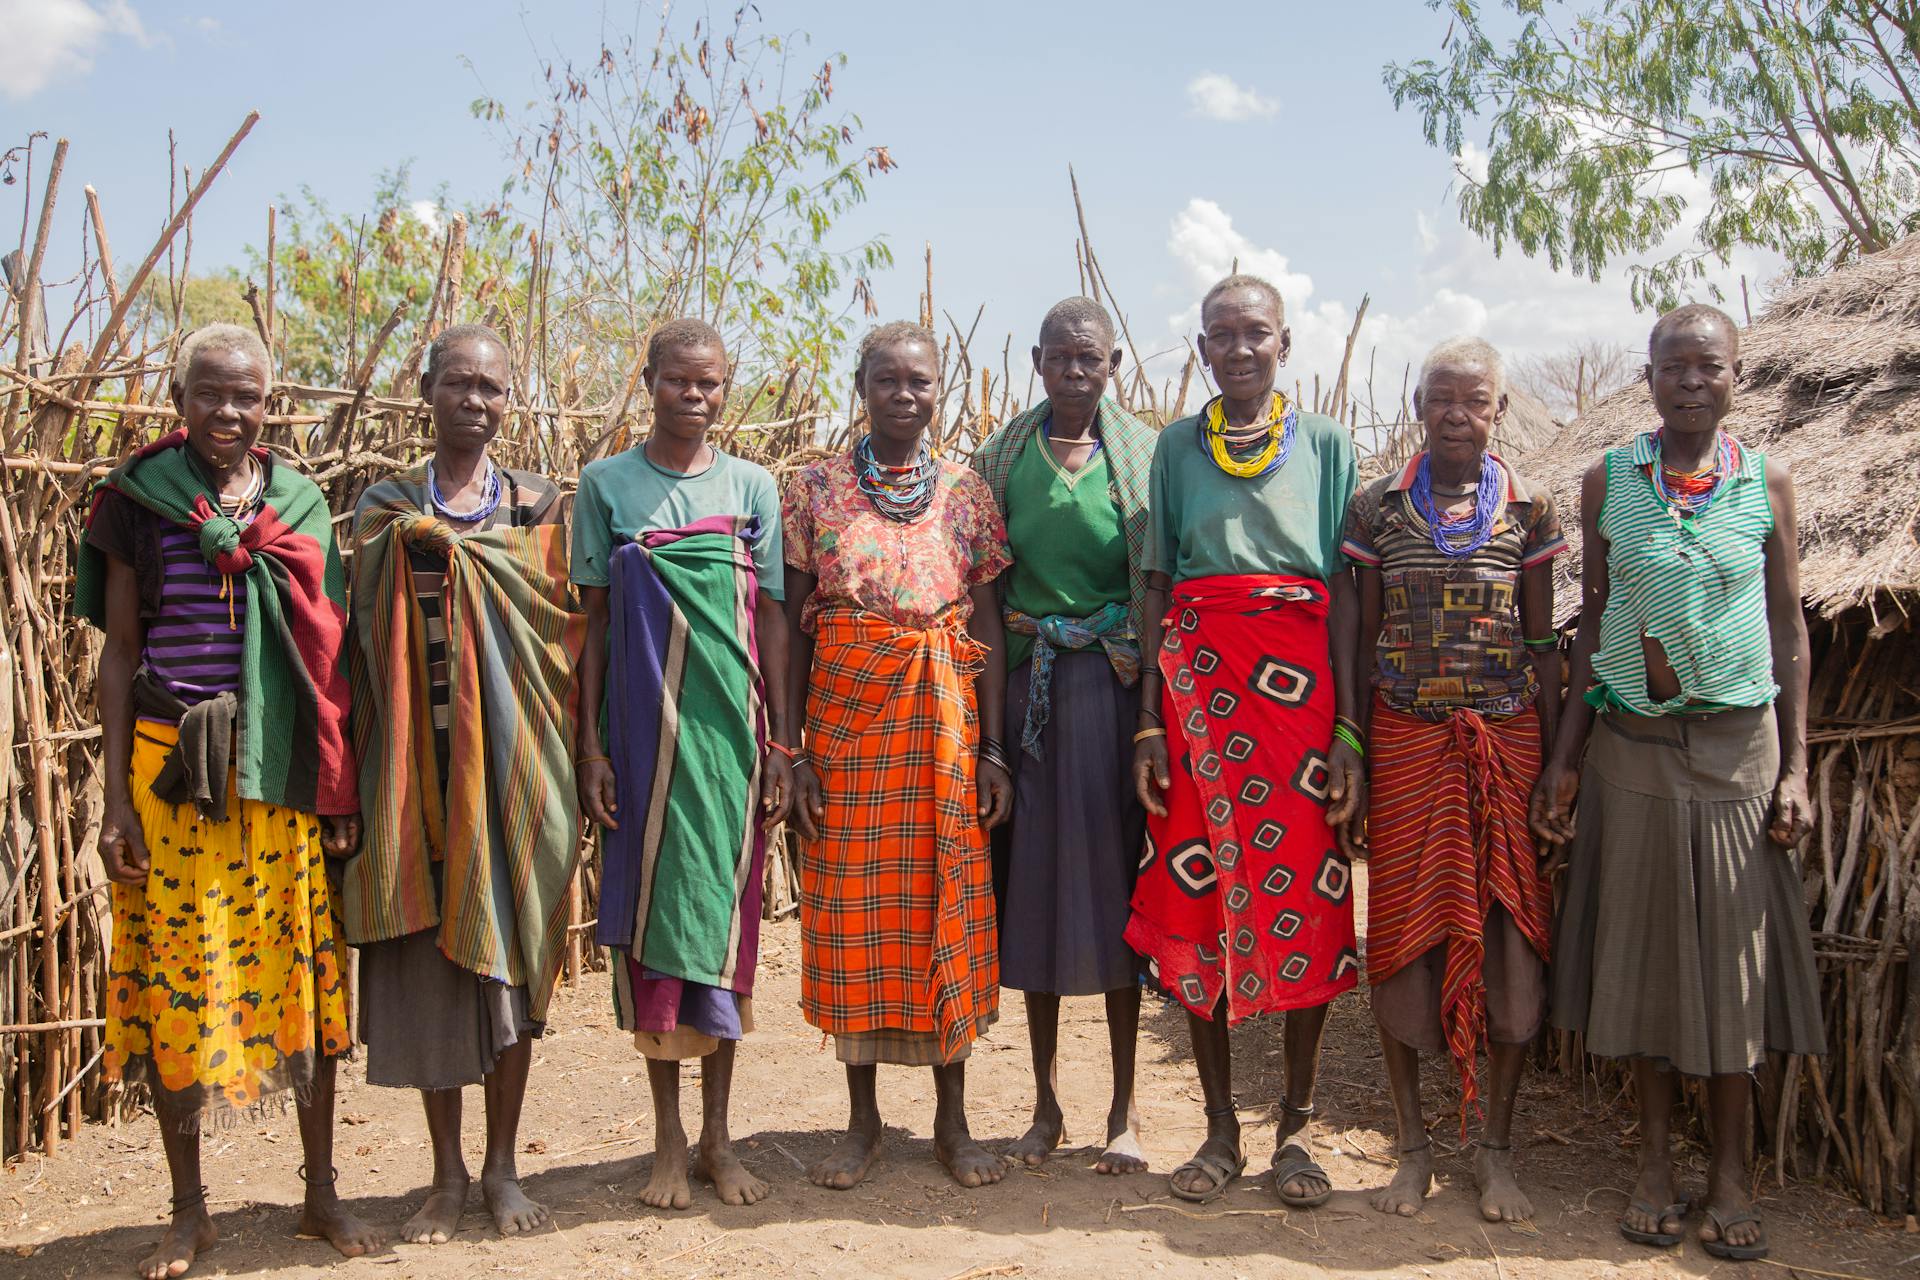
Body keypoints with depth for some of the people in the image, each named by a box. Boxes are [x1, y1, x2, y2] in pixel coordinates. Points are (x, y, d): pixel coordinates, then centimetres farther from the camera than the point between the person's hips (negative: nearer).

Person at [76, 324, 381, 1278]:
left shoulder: (300, 505, 7)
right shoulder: (140, 499, 2)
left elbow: (329, 652, 9)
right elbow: (120, 651, 3)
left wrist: (342, 788, 4)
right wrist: (116, 797, -2)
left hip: (282, 771, 1)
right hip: (171, 766, -1)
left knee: (303, 967, 5)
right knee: (175, 976, 5)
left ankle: (322, 1192, 20)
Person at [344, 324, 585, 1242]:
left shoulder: (537, 504, 6)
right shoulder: (385, 508, 7)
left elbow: (566, 636, 5)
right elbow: (364, 646, 6)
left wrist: (572, 761, -2)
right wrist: (357, 774, 0)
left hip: (514, 758, 0)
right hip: (417, 762, 0)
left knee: (510, 953, 4)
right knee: (427, 957, 4)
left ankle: (502, 1167, 19)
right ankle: (447, 1173, 20)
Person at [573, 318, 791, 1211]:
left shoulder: (752, 487, 6)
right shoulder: (605, 484, 3)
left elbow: (772, 621, 6)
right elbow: (594, 621, 3)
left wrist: (780, 747, 1)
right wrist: (591, 746, -3)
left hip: (730, 729, 1)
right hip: (643, 728, -1)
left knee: (724, 914, 5)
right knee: (651, 911, 2)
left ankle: (717, 1136, 17)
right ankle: (668, 1138, 16)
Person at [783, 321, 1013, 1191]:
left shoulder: (967, 494, 4)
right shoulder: (815, 490, 2)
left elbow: (988, 628, 4)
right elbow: (794, 625, 1)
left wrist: (994, 750, -2)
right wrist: (793, 751, -5)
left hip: (944, 718, 1)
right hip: (845, 714, 0)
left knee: (947, 906, 4)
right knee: (852, 909, 4)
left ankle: (951, 1118, 19)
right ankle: (863, 1121, 19)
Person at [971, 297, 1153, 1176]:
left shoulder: (1145, 455, 2)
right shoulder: (1002, 458, 6)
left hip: (1117, 684, -1)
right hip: (1030, 686, 2)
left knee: (1116, 875, 2)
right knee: (1036, 878, 6)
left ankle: (1125, 1109, 14)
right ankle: (1046, 1103, 19)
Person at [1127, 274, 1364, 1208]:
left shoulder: (1324, 442, 8)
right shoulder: (1177, 446, 11)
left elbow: (1346, 595, 3)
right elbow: (1157, 589, 8)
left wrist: (1349, 731, -6)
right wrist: (1149, 724, -1)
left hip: (1300, 685, -1)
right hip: (1197, 686, 1)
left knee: (1306, 902, 0)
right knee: (1196, 900, 2)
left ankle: (1296, 1127, 15)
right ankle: (1221, 1128, 16)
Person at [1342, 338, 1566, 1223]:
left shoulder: (1529, 509, 3)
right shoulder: (1377, 507, 2)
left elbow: (1543, 643, 6)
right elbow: (1358, 642, 4)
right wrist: (1348, 762, 1)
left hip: (1505, 743, 0)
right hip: (1405, 744, 0)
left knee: (1508, 935, 3)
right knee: (1401, 933, 3)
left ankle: (1494, 1149, 19)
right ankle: (1413, 1145, 19)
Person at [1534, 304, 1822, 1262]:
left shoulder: (1766, 483, 2)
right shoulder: (1607, 480, 3)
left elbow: (1790, 629, 4)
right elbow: (1592, 620, 6)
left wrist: (1795, 765, -2)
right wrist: (1565, 756, 2)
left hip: (1737, 741, 0)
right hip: (1631, 741, 1)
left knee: (1732, 946, 4)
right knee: (1640, 945, 6)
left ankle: (1730, 1173, 16)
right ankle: (1656, 1164, 20)